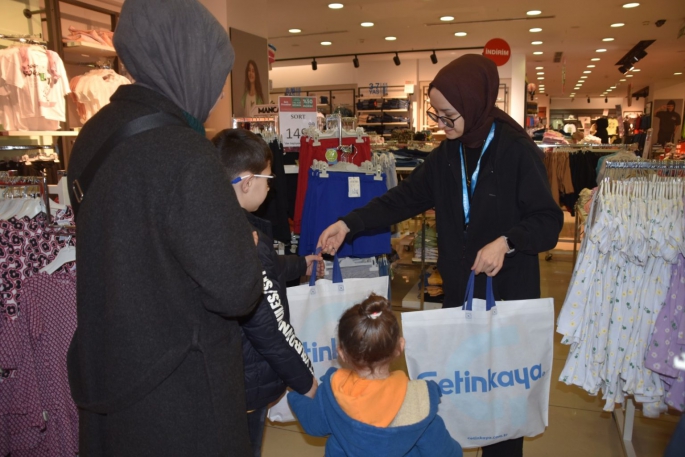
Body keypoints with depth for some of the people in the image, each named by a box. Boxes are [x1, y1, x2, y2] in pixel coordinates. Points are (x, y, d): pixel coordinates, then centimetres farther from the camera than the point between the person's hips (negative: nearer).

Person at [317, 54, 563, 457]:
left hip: (508, 290, -5)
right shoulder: (447, 155, 3)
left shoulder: (518, 151, -14)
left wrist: (506, 242, -31)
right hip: (460, 287, 5)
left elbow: (549, 221, -13)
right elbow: (406, 197, 6)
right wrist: (350, 224, -1)